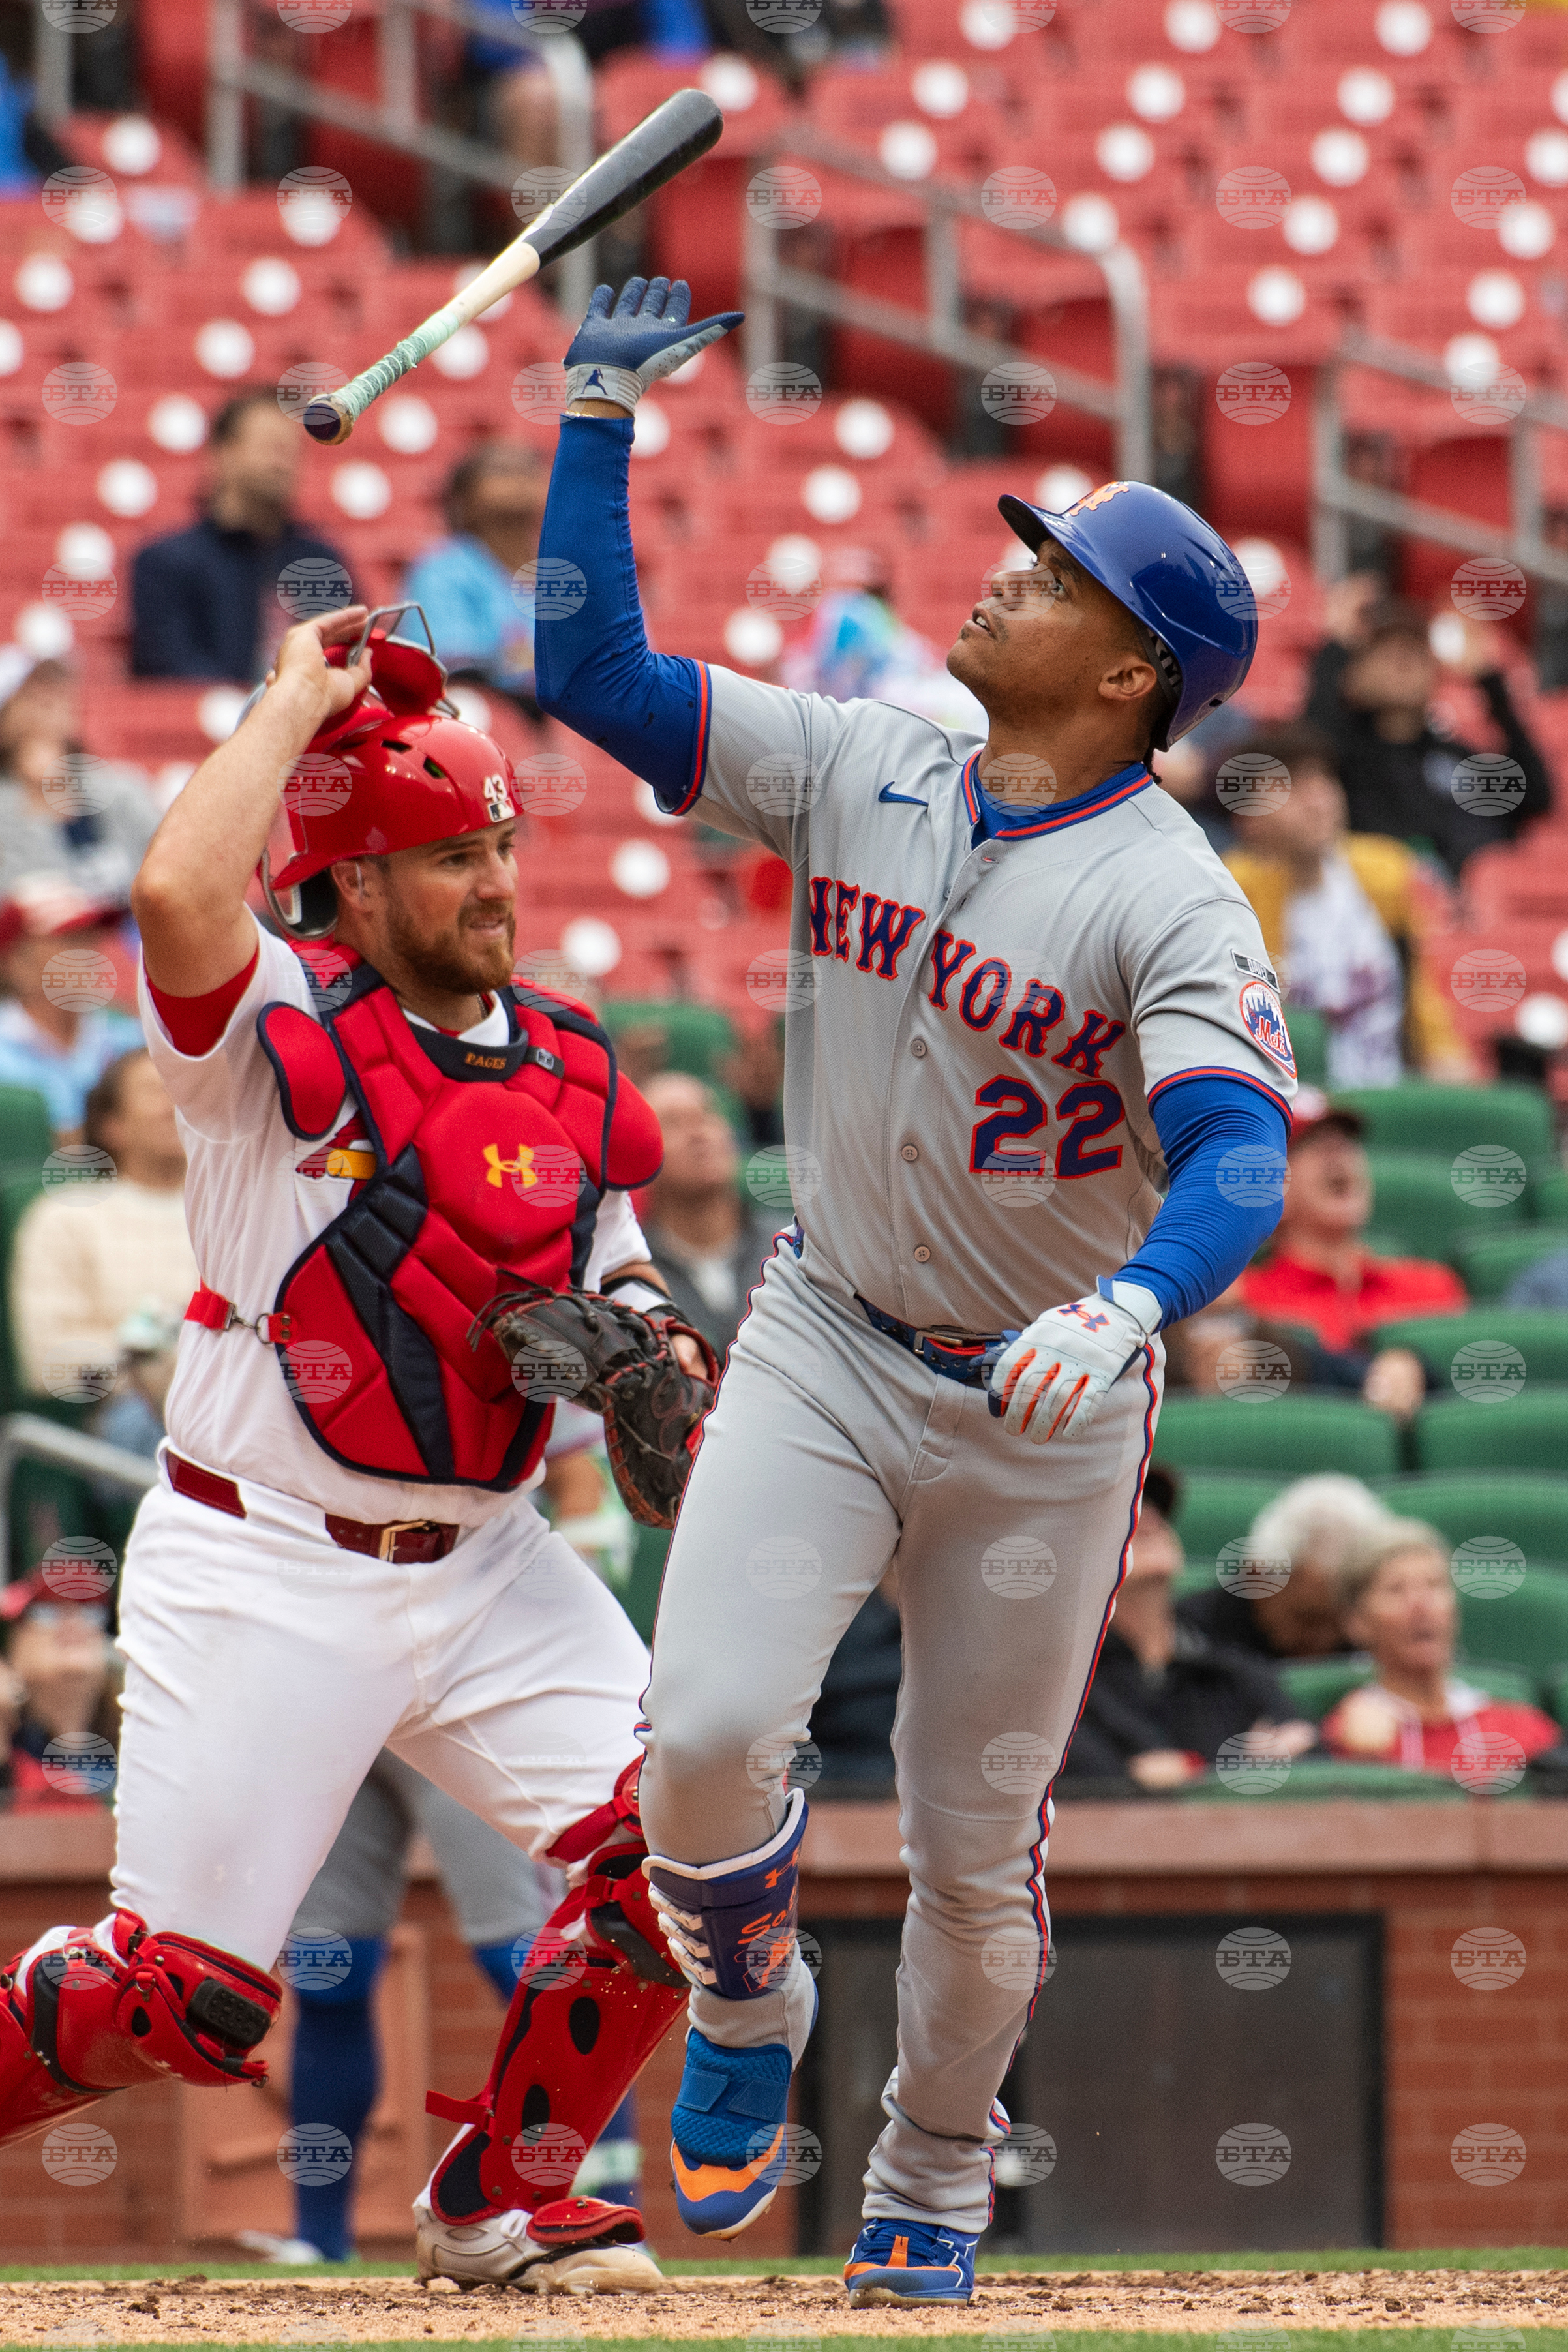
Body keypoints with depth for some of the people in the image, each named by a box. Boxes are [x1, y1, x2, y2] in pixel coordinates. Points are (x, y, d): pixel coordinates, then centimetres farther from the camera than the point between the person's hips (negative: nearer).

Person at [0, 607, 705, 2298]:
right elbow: (179, 894, -32)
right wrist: (301, 700, -20)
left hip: (486, 1567, 6)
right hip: (263, 1570, -6)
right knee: (181, 1992, -8)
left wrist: (640, 1336, -4)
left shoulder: (571, 1068, 9)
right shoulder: (278, 1027, -10)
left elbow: (610, 1271, 21)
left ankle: (499, 2195, 12)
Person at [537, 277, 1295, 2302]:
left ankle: (933, 2184, 32)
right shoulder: (857, 771, -1)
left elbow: (1235, 1154, -31)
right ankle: (744, 2018, 14)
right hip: (824, 1354, 3)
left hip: (1046, 1412, -3)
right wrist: (600, 422, -7)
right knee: (706, 1735, -18)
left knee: (976, 1847, 7)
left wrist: (1129, 1303, -50)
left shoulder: (1171, 898, -17)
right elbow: (595, 673, 1)